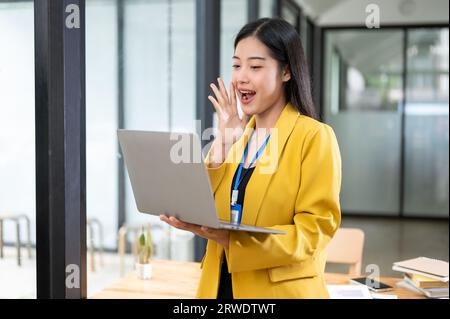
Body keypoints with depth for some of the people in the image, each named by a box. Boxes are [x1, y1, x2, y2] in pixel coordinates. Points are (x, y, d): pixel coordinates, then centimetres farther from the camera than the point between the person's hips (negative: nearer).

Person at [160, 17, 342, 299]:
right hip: (220, 284, 5)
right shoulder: (236, 135, 7)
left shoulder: (315, 137, -11)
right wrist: (222, 142, -9)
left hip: (280, 289, -5)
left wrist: (228, 239, -26)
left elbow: (314, 231, -17)